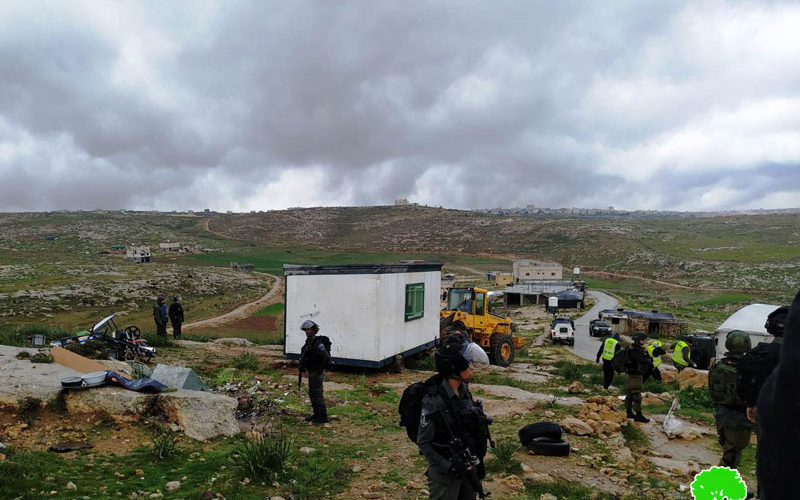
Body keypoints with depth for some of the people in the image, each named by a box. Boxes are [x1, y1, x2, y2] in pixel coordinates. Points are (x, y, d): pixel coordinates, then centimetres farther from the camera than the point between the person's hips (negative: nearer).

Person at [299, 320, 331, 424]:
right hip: (311, 372, 10)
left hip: (317, 373, -10)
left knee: (317, 394, -4)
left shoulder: (318, 343, -22)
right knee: (312, 394, 17)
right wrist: (302, 367, 18)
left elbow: (327, 358, -28)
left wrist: (321, 369, -19)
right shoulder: (309, 341, 9)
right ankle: (317, 414, 29)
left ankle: (323, 417, 3)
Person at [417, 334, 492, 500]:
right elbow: (423, 443, -18)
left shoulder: (464, 390, -1)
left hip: (468, 467, 7)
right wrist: (449, 467, -21)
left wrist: (478, 461, 12)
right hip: (446, 473, -7)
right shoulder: (434, 401, -24)